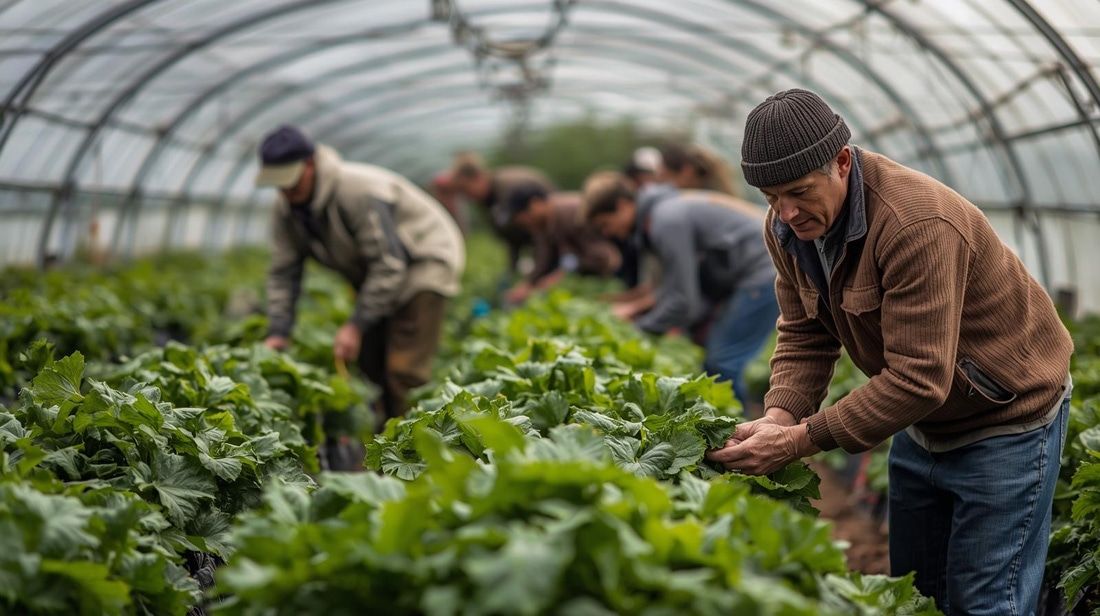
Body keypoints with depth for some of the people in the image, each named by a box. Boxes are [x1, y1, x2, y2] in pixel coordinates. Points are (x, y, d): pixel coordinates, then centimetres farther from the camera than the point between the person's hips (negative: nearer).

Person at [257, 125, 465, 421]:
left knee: (404, 371, -17)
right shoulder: (286, 210, -7)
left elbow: (389, 265, -31)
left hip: (423, 259, -8)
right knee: (370, 363, 8)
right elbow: (283, 273, -2)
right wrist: (278, 332, -13)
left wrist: (356, 325, -30)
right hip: (373, 273, 8)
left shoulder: (361, 193, -32)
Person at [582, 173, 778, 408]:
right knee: (711, 353, 13)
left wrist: (641, 328, -8)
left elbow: (682, 300, -20)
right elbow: (677, 285, 14)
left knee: (721, 364, -11)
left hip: (763, 271, -10)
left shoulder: (667, 221, -20)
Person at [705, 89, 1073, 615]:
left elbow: (917, 379, -35)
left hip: (1006, 419, -7)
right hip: (921, 421, 8)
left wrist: (801, 440, -35)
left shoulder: (918, 224, -35)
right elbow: (805, 336, -4)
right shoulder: (788, 226, -10)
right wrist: (780, 417, -22)